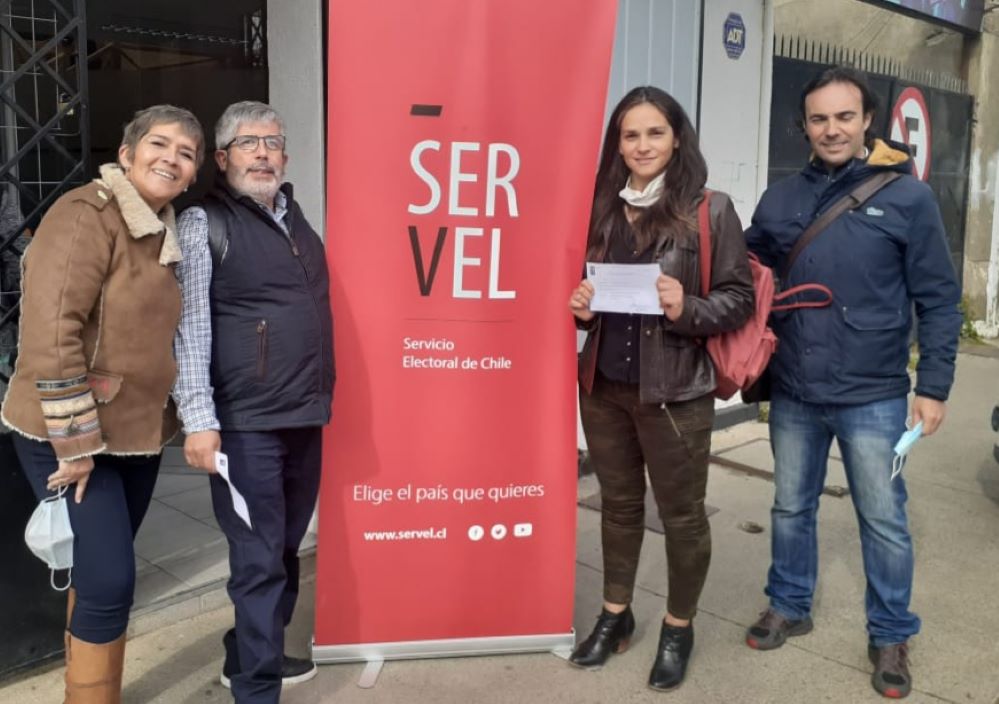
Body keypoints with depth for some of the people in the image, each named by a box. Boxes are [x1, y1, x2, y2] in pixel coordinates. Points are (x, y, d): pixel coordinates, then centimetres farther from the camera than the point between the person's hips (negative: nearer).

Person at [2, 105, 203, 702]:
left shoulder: (166, 233, 9)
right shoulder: (86, 215, -16)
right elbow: (50, 333, -23)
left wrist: (187, 418, 14)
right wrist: (77, 442, -22)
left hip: (138, 433, 8)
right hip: (68, 436, -8)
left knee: (103, 577, 18)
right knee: (109, 580, -8)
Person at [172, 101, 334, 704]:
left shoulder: (296, 219, 14)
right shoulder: (204, 223, -5)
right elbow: (189, 326, -11)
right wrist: (198, 417, -17)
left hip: (305, 416, 7)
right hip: (245, 424, -7)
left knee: (284, 550, 17)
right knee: (258, 559, -3)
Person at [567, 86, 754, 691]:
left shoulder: (709, 209, -7)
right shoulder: (603, 208, 6)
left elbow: (741, 296, -6)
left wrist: (687, 310, -23)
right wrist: (583, 306, -5)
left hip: (674, 391, -4)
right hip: (603, 386, 5)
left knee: (682, 512, 10)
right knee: (619, 502, 18)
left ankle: (679, 628, 31)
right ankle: (615, 615, 36)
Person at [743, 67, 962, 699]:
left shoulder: (907, 196, -5)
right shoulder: (781, 198, 4)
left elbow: (939, 300, -3)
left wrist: (935, 386, -6)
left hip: (873, 399, -3)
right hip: (792, 396, 3)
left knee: (884, 521, 8)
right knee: (792, 509, 16)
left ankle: (891, 636, 27)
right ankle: (790, 607, 36)